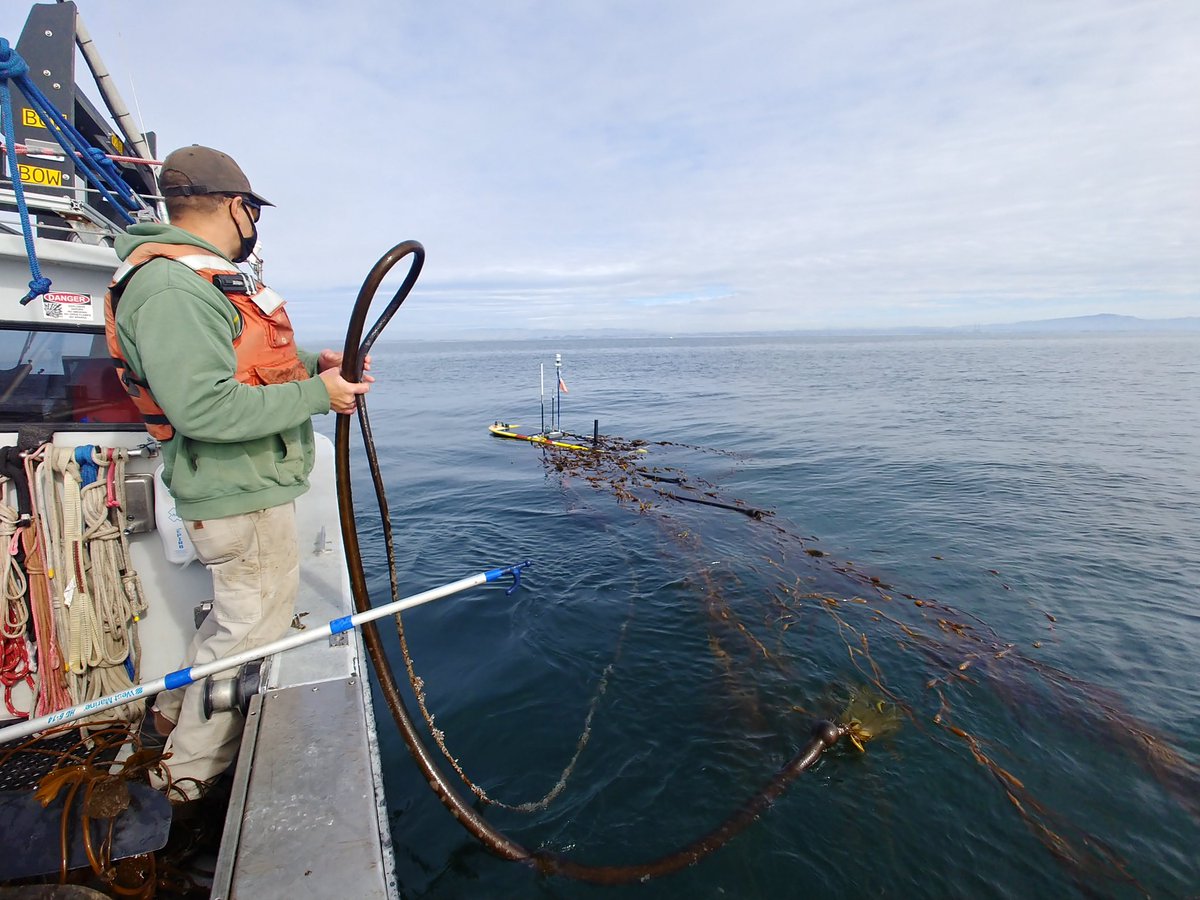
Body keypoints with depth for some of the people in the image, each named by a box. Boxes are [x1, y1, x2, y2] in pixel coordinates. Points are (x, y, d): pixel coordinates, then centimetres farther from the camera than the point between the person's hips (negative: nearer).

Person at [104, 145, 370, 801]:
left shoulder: (205, 280, 15)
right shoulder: (169, 289, -20)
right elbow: (206, 408, -29)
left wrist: (310, 363, 8)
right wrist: (317, 394, -22)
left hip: (250, 489, 11)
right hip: (241, 498, -11)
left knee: (239, 615, 27)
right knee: (251, 632, 5)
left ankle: (178, 711, 47)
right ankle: (190, 772, 26)